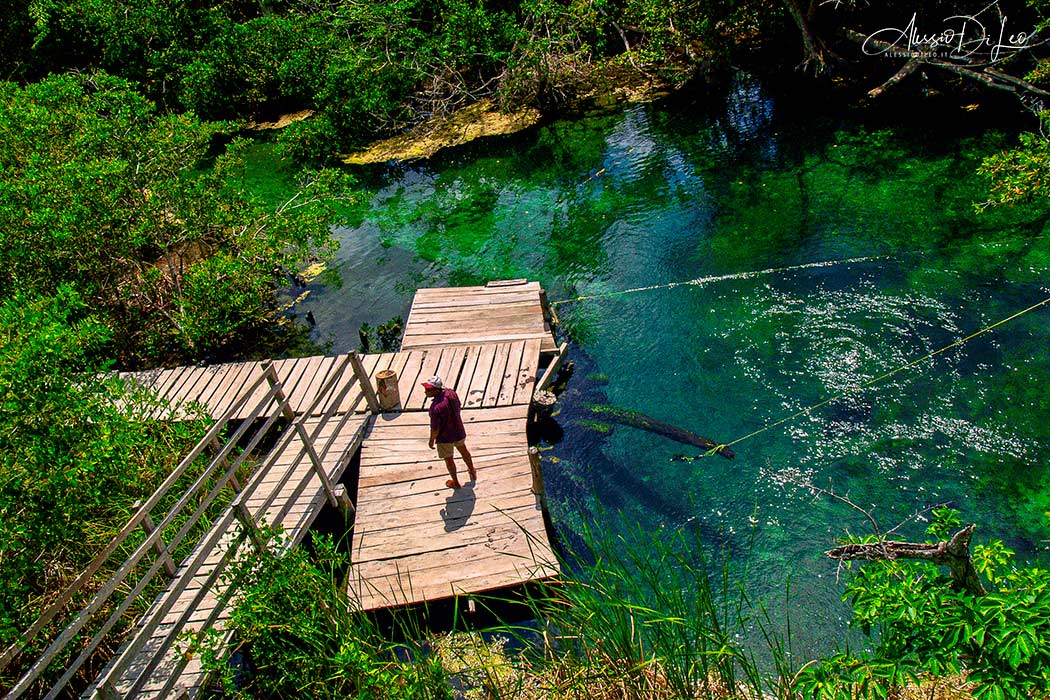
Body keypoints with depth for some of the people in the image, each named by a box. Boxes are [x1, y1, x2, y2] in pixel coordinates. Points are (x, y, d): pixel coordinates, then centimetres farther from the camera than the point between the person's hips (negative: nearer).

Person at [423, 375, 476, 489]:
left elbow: (435, 428, -26)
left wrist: (432, 441, -7)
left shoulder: (436, 407, -37)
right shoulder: (451, 393, -17)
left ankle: (456, 483, 42)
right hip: (459, 431, 6)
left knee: (449, 459, 21)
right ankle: (472, 473, 53)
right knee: (463, 449, 32)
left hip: (445, 437, -6)